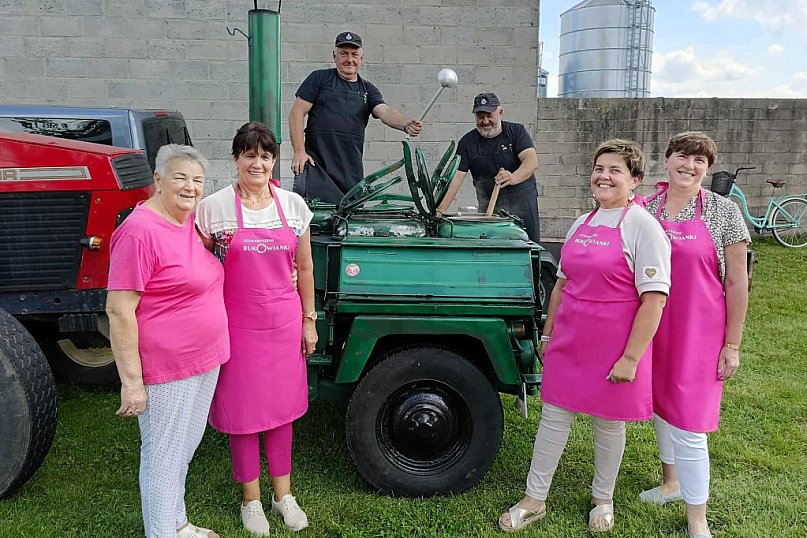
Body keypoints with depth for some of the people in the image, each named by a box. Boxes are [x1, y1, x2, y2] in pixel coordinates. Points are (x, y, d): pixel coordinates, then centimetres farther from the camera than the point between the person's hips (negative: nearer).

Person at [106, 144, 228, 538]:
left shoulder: (191, 222, 5)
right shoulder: (140, 231, -19)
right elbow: (119, 311, -20)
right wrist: (132, 382, -20)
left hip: (204, 362, 9)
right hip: (165, 370, -9)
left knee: (186, 448, 22)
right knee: (163, 457, 8)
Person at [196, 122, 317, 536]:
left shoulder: (293, 205, 2)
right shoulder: (214, 206, -6)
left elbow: (304, 268, 8)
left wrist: (308, 320, 9)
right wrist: (219, 244, -13)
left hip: (283, 322, 2)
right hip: (237, 324, -2)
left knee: (281, 408, 14)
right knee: (242, 411, 8)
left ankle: (283, 493, 32)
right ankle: (251, 498, 29)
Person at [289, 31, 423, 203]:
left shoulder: (368, 90, 15)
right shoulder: (320, 78, 7)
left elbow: (384, 111, -4)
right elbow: (297, 113, 3)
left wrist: (405, 124, -27)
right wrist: (299, 151, -8)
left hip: (352, 171, 3)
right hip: (316, 164, -3)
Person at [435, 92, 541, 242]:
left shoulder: (516, 131, -2)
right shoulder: (468, 142, 1)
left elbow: (532, 161, -16)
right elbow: (456, 176, -6)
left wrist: (514, 178, -37)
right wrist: (442, 209, -19)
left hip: (522, 203, 0)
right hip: (488, 208, 1)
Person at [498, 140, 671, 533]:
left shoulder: (643, 226, -11)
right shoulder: (582, 224, 9)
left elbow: (654, 298, -16)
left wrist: (630, 358, -18)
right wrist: (548, 335, 17)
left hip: (614, 347, -5)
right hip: (568, 340, 5)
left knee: (609, 423, 12)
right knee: (554, 416, 10)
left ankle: (602, 499, 35)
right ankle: (534, 500, 24)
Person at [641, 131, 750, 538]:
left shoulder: (723, 211, -6)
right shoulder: (645, 209, 2)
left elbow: (736, 281, -4)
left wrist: (732, 344, -6)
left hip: (698, 333, -4)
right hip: (651, 329, 4)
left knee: (688, 426, -2)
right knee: (660, 407, 18)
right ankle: (672, 482, 41)